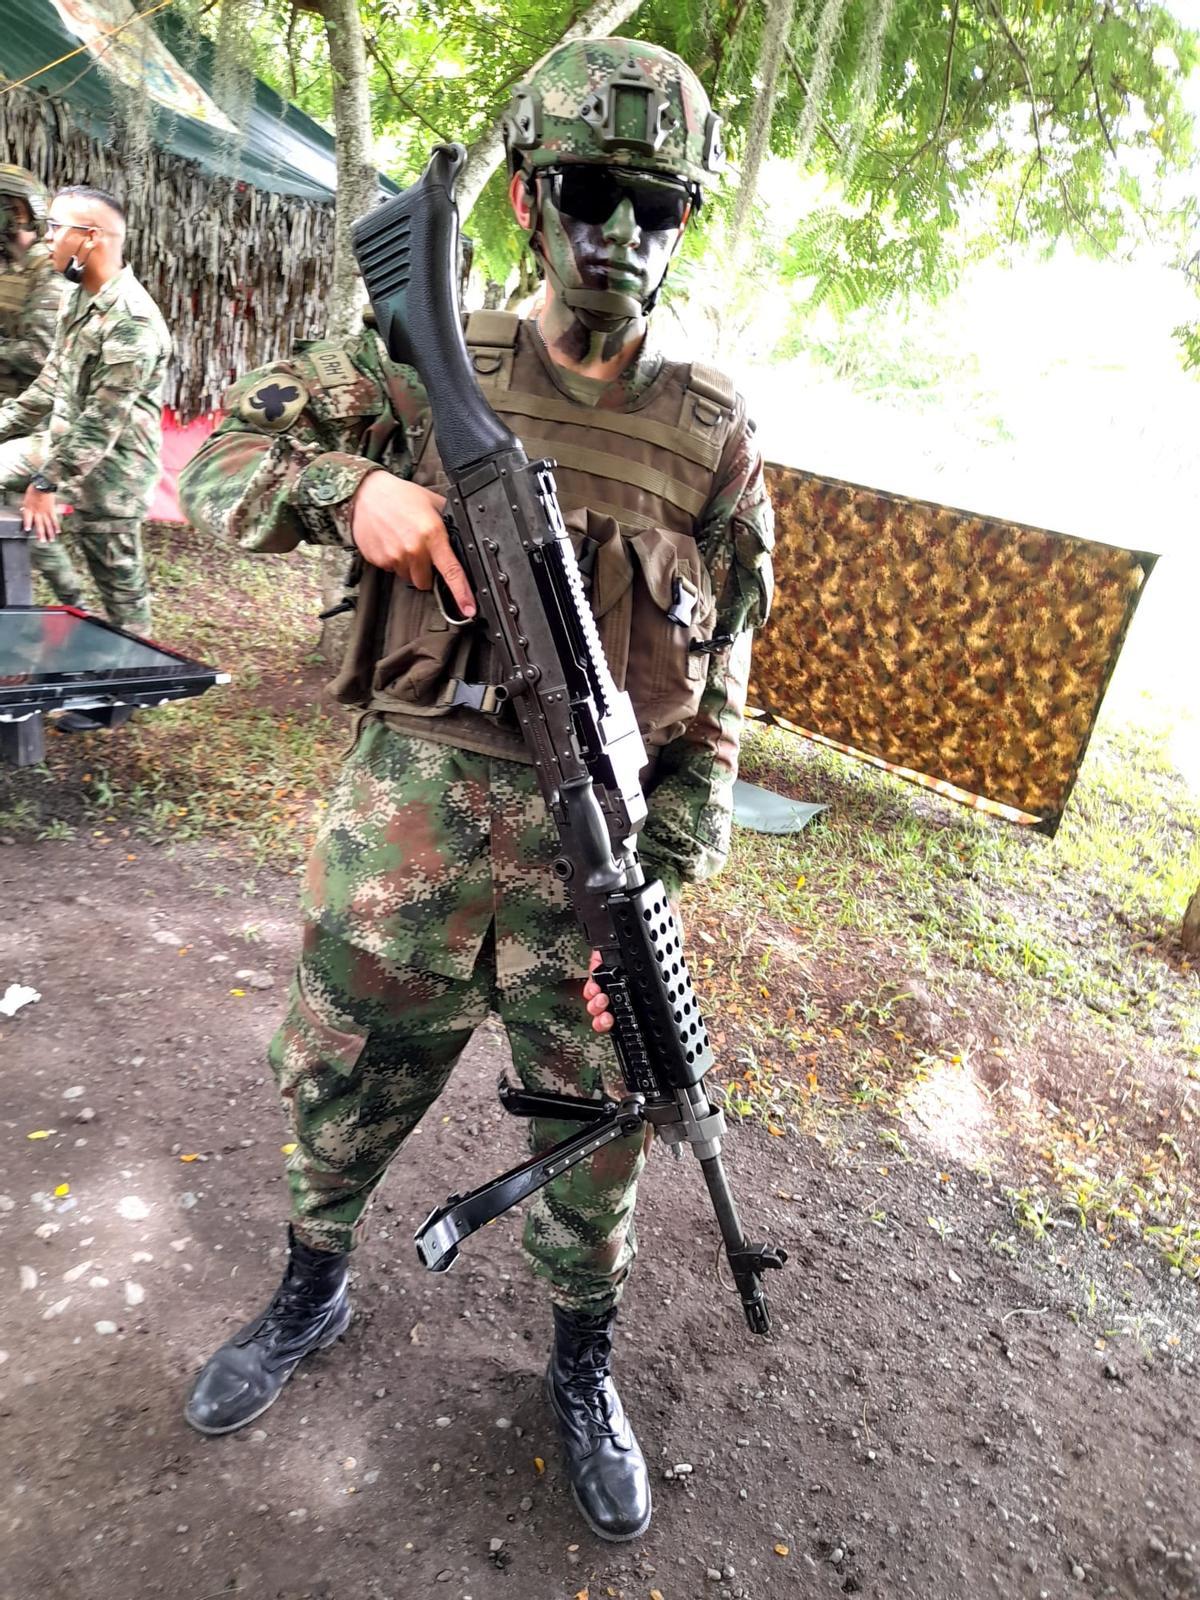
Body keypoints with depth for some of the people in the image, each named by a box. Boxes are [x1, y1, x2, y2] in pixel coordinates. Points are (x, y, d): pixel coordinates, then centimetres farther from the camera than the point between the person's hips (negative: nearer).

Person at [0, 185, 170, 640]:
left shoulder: (133, 321, -23)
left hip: (108, 466, -9)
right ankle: (67, 596, 18)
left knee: (118, 580, -1)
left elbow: (102, 421, -24)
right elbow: (51, 381, 16)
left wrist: (46, 482, -22)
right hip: (62, 438, 9)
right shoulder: (77, 296, 7)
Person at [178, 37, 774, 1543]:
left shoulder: (712, 430, 2)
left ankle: (582, 1364, 41)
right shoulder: (427, 366, 2)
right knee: (340, 1077, 16)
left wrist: (676, 845, -4)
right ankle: (312, 1293, 47)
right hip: (410, 800, 1)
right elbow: (218, 456, 3)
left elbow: (724, 659, 4)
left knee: (596, 1117, 12)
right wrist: (349, 485, -19)